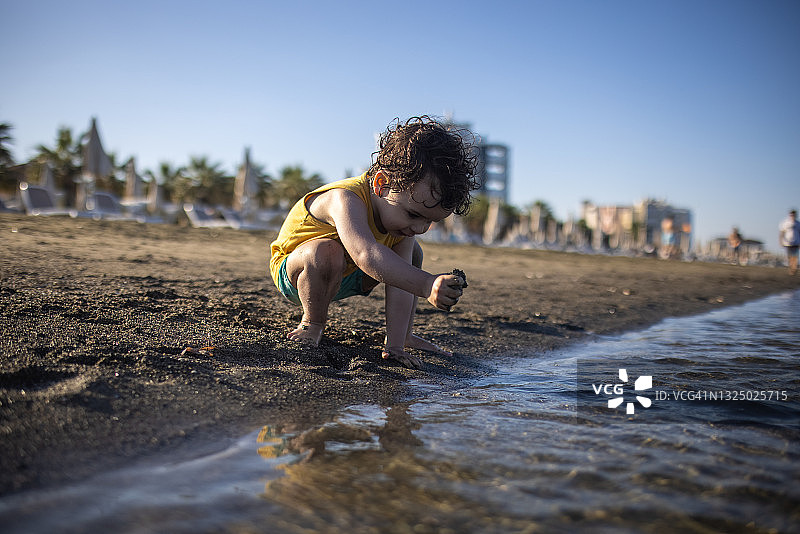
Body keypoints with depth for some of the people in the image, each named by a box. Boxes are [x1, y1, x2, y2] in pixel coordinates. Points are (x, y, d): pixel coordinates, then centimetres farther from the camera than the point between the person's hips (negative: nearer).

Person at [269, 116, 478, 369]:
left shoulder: (404, 209, -16)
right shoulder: (345, 199, -39)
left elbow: (401, 284, -22)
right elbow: (366, 254, -59)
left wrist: (395, 346, -27)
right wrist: (427, 285, -71)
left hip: (344, 278, 7)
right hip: (292, 271, -7)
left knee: (412, 253, 2)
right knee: (325, 251, -39)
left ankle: (403, 336, 15)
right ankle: (312, 324, -11)